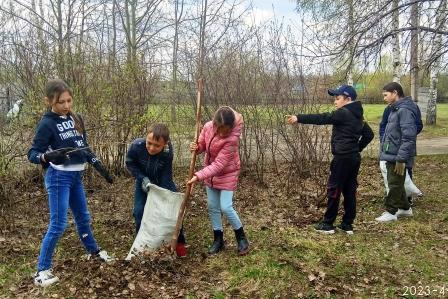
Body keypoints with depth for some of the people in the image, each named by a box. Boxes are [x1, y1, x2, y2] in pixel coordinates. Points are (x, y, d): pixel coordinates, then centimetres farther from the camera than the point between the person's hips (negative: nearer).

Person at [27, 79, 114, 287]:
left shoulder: (76, 119, 6)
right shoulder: (47, 123, -12)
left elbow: (84, 148, 14)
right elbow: (32, 154, -13)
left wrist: (99, 167, 11)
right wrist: (46, 156, -35)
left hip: (76, 176, 6)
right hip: (59, 177, -6)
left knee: (83, 217, 19)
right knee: (58, 224, -6)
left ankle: (94, 251, 37)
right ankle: (42, 270, 6)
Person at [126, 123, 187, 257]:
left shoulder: (168, 153, -36)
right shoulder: (136, 146, -34)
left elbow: (166, 178, -25)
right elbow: (130, 163, -13)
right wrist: (142, 178, -25)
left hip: (163, 182, -1)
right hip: (144, 181, 1)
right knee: (139, 212, -4)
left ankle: (179, 242, 14)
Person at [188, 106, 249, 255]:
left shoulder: (232, 139, -33)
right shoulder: (208, 126, -17)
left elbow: (218, 165, -32)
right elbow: (202, 145, 2)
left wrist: (198, 176, -36)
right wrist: (196, 147, -22)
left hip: (227, 173, -6)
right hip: (210, 171, 6)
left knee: (226, 207, -11)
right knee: (212, 207, 10)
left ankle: (241, 237, 13)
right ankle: (218, 239, 26)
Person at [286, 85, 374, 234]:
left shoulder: (343, 113, -13)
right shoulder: (357, 116, 14)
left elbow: (321, 118, -22)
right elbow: (369, 134, 21)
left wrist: (299, 118, -24)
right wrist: (357, 148, 18)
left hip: (342, 158, -9)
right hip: (354, 158, 9)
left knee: (333, 190, 0)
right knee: (350, 190, 11)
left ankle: (327, 224, 9)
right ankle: (348, 224, 17)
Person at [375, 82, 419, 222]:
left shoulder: (405, 110, -19)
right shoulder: (395, 109, 12)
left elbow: (409, 137, -23)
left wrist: (401, 159, -23)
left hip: (397, 156, -10)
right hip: (391, 154, 10)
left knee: (394, 184, 1)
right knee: (396, 183, 19)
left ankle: (391, 212, 13)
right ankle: (405, 208, 32)